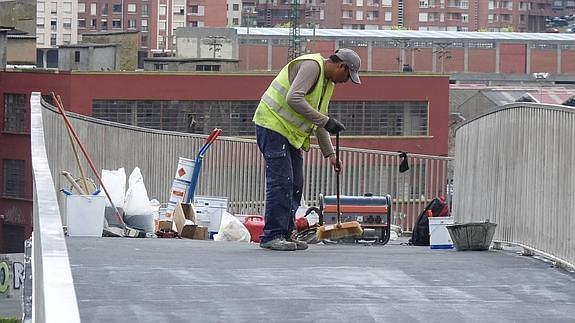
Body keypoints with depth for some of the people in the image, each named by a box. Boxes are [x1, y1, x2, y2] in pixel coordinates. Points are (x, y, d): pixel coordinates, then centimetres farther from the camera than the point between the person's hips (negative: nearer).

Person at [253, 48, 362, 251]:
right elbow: (294, 98, -29)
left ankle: (285, 234, 13)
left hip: (291, 133, 10)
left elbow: (318, 122, 23)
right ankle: (272, 235, -12)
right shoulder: (311, 66, -15)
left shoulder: (328, 82, 17)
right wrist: (325, 121, -26)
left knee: (295, 185, 8)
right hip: (273, 124, -10)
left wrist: (330, 153, 17)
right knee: (281, 181, -14)